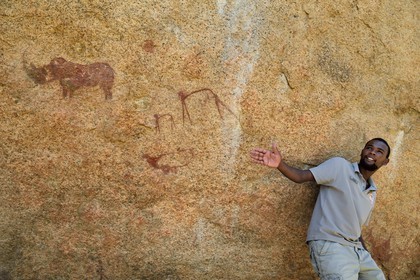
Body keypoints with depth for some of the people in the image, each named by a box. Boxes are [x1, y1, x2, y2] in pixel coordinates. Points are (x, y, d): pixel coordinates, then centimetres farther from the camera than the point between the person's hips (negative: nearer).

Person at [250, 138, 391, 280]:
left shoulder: (372, 193, 18)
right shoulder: (339, 166, -2)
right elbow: (301, 176, -13)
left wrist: (367, 258, 17)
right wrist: (279, 164, -32)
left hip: (356, 249, 8)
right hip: (330, 245, -8)